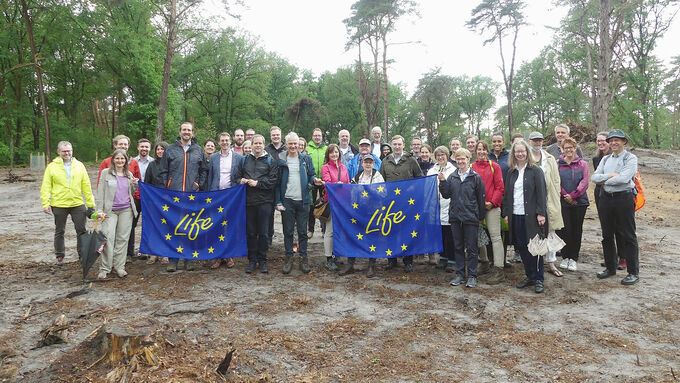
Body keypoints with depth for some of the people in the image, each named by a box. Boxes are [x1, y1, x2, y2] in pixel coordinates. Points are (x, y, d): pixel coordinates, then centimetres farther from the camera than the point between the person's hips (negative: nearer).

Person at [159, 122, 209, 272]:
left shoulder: (198, 150, 12)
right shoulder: (170, 149, 8)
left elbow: (204, 171, 15)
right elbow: (164, 172, 8)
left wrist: (199, 185, 3)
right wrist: (166, 188, 0)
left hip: (192, 194, 1)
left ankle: (189, 259, 13)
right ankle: (173, 260, 8)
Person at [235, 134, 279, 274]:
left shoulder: (270, 161, 5)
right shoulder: (245, 160, 14)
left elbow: (273, 179, -5)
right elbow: (237, 176, 17)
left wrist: (258, 183, -12)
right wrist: (241, 180, -5)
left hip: (264, 201, -2)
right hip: (248, 200, 3)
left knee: (263, 232, 2)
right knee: (250, 232, 7)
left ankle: (262, 260, 13)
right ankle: (252, 260, 17)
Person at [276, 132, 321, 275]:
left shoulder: (306, 159, 8)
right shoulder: (280, 160, 4)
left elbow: (311, 175, 14)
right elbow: (277, 182, 3)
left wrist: (314, 180, -11)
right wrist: (278, 201, -4)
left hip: (303, 200, 1)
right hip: (287, 200, -1)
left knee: (303, 231, 6)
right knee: (288, 231, 5)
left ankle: (303, 258, 15)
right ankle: (289, 258, 15)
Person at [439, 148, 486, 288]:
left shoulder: (476, 177, -3)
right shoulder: (452, 177, 8)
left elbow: (481, 198, 0)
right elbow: (446, 195, 7)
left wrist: (481, 217, 1)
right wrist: (442, 182, -6)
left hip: (471, 218, -4)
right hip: (455, 217, 4)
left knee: (471, 248, 3)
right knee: (458, 246, 11)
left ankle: (472, 276, 12)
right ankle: (460, 274, 20)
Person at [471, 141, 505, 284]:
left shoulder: (494, 166, 1)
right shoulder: (471, 167, 8)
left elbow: (500, 187, -2)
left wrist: (492, 202, -11)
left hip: (492, 206, -4)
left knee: (495, 236, -7)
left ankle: (499, 270, -6)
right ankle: (484, 262, 31)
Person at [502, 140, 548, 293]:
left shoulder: (535, 170, -2)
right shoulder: (511, 172, 13)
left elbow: (541, 193, -7)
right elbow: (507, 193, 15)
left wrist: (541, 213, -13)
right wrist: (506, 213, 9)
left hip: (531, 216, -4)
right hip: (516, 216, 5)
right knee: (521, 247, 7)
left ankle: (538, 279, 9)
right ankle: (530, 276, 19)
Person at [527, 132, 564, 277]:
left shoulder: (550, 158, 13)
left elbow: (556, 180, 13)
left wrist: (556, 198, 5)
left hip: (548, 198, 3)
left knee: (550, 232, 6)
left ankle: (551, 263, 14)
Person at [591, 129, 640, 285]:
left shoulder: (631, 158, -3)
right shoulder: (605, 159, 15)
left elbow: (624, 178, -17)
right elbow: (594, 177, 5)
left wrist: (604, 180, -5)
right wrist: (610, 176, -11)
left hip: (624, 198, -6)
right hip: (606, 198, 6)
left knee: (628, 236, -1)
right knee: (607, 235, 11)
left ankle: (633, 272, 7)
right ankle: (610, 268, 24)